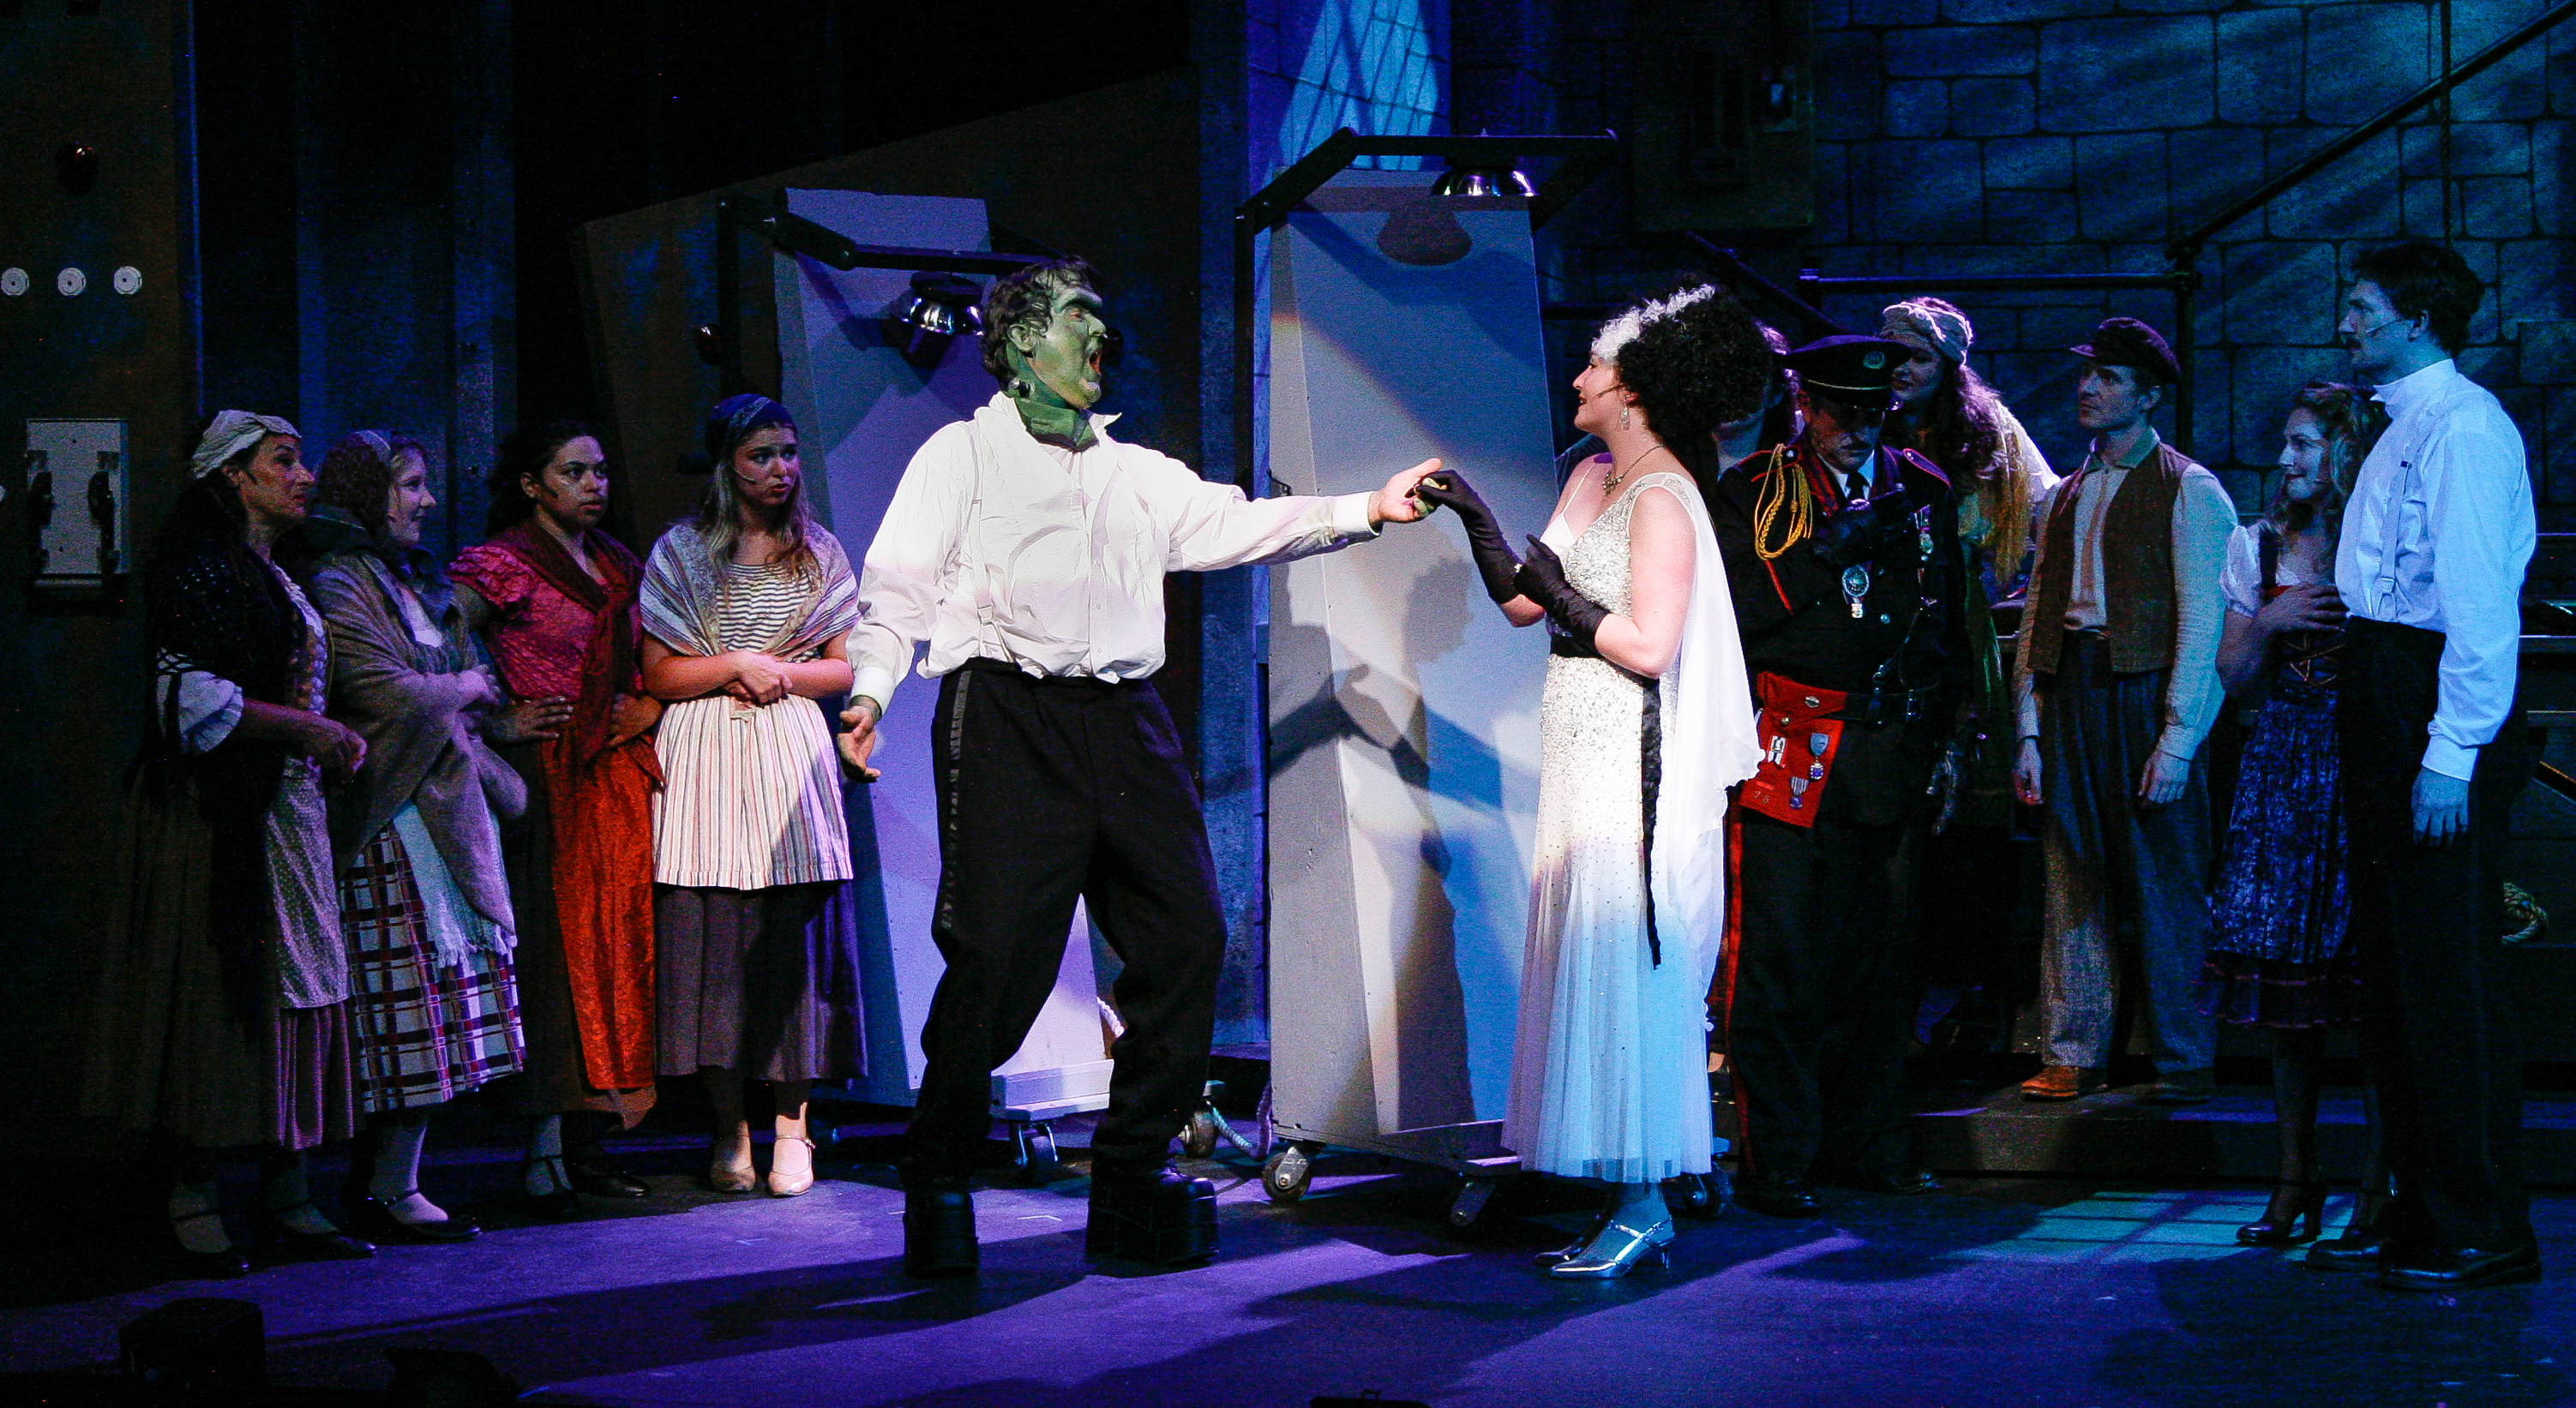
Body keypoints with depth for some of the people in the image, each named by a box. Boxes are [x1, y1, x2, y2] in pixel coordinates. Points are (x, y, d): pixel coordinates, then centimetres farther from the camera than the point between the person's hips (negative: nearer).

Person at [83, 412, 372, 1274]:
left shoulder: (279, 577, 20)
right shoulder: (200, 569, -8)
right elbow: (193, 693, -17)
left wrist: (328, 741, 11)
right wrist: (308, 729, -16)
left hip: (286, 806, 9)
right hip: (217, 809, -9)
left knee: (286, 995, 6)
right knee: (216, 991, -7)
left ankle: (286, 1199, 8)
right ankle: (193, 1201, 0)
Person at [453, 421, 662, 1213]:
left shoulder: (617, 565, 17)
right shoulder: (503, 564, -4)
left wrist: (650, 706, 3)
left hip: (618, 776, 7)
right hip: (546, 777, -6)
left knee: (615, 946, 4)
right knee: (556, 947, -9)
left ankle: (585, 1141, 8)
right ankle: (546, 1150, -7)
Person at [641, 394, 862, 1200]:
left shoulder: (818, 553, 13)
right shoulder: (680, 551, 5)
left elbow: (847, 666, 11)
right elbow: (660, 674, 2)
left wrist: (779, 674, -5)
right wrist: (739, 665, -9)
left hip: (791, 755, 2)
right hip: (706, 761, -1)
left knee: (794, 937, -6)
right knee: (715, 937, -6)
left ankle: (791, 1127, -1)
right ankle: (729, 1130, 2)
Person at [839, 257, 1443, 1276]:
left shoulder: (1137, 473, 25)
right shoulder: (963, 455, 11)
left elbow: (1233, 526, 15)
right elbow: (899, 584, 3)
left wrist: (1367, 510, 5)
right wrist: (869, 691, -14)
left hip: (1125, 722, 5)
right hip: (1010, 718, -5)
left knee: (1186, 934, -2)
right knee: (999, 957, -12)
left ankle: (1134, 1174, 9)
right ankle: (937, 1182, 3)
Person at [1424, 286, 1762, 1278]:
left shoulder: (1663, 502, -12)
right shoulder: (1591, 481, 15)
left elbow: (1648, 647, -19)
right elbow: (1522, 603, 14)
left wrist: (1561, 595, -11)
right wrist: (1474, 517, 5)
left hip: (1633, 768, -9)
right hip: (1584, 767, 9)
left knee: (1620, 970, -9)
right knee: (1589, 971, 9)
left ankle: (1643, 1205, -5)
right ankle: (1626, 1196, 13)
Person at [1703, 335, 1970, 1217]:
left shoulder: (1923, 492, 14)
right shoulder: (1751, 494, 3)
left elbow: (1949, 616, 20)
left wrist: (1935, 715, 12)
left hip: (1890, 747, 4)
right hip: (1791, 749, -4)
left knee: (1878, 955, 7)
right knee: (1776, 954, -6)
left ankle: (1865, 1143, 18)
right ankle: (1775, 1159, -1)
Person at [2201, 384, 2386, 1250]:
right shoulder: (2262, 547, 13)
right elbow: (2232, 676, 13)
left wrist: (2356, 624, -17)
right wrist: (2270, 622, -3)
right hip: (2282, 767, 4)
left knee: (2366, 966, -7)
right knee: (2282, 974, 3)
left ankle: (2378, 1186, 0)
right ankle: (2296, 1184, 11)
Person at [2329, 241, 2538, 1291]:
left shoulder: (2462, 424, -13)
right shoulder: (2401, 429, 18)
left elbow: (2481, 602, -19)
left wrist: (2452, 754, -23)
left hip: (2440, 707, -10)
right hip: (2382, 700, 10)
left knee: (2449, 970, -6)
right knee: (2393, 965, 14)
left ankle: (2482, 1231, 0)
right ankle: (2424, 1206, 22)